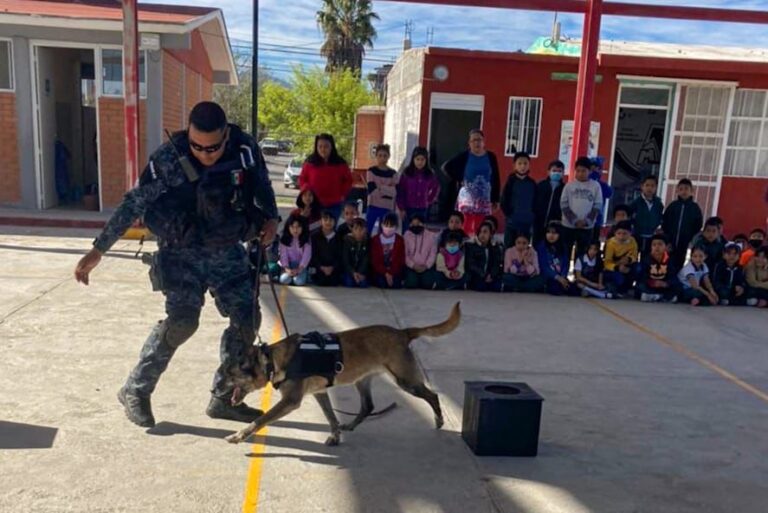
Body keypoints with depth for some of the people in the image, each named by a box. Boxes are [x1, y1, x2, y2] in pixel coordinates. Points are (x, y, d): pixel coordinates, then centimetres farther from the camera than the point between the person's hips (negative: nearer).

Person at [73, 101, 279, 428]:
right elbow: (133, 205, -14)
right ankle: (135, 391, 4)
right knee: (182, 320, -19)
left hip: (229, 251, 4)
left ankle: (223, 398, 17)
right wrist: (99, 250, -14)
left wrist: (270, 218, -8)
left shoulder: (245, 150, -13)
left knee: (247, 319, 0)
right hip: (182, 252, -4)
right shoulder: (168, 159, -21)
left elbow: (262, 185, 7)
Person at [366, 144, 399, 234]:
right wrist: (388, 189, -11)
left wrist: (381, 187, -14)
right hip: (373, 206, -2)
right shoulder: (371, 171, 0)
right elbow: (372, 190, -12)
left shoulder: (393, 173, 6)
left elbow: (395, 192, -7)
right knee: (366, 232, -4)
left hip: (388, 208, 2)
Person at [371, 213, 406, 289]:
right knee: (382, 283, -28)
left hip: (395, 271, 1)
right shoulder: (375, 240, -2)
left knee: (396, 284, -25)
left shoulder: (399, 240, 1)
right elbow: (374, 261, -6)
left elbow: (400, 260, -3)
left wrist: (391, 273, -16)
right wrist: (386, 273, -17)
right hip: (379, 271, -1)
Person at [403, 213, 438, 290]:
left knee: (427, 284, -20)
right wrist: (413, 265, -12)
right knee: (411, 284, -24)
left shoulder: (431, 236, 1)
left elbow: (433, 254, -1)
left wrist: (426, 266, -13)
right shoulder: (406, 235, 1)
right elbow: (404, 254, -2)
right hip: (412, 267, 0)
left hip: (427, 267, 1)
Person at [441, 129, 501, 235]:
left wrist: (495, 200, 5)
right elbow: (446, 167, -3)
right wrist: (458, 180, -5)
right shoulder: (464, 156, -2)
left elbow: (495, 180, 7)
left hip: (484, 199, 2)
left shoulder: (491, 157, 4)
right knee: (465, 227, -3)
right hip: (467, 198, -2)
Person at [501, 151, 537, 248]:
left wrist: (532, 217, -1)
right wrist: (509, 214, -8)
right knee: (509, 248, 4)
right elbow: (504, 201, -4)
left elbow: (535, 203, 9)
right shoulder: (511, 181, -3)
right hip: (512, 222, -2)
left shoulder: (532, 183, 5)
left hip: (527, 223, 2)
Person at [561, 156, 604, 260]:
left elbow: (598, 206, 0)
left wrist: (586, 221, -11)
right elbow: (564, 204, -1)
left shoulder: (595, 186, 2)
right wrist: (574, 220, -11)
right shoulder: (569, 185, 1)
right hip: (568, 225, 0)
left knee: (582, 253, 4)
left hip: (587, 226, 0)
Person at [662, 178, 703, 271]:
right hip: (671, 242, 1)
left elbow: (698, 226, 3)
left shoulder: (695, 207, 1)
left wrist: (691, 241, -4)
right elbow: (664, 223, 3)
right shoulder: (673, 205, 2)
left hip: (684, 243, -1)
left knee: (678, 265, 5)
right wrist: (667, 240, -4)